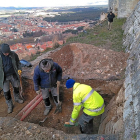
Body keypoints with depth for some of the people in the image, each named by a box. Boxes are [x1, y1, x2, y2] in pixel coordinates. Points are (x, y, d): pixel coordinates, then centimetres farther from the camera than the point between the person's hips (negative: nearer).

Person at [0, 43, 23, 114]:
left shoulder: (13, 54, -13)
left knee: (16, 87, 21)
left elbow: (18, 62, 5)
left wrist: (19, 69, -9)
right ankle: (10, 106, 28)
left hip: (13, 75, 2)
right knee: (6, 92, 7)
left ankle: (17, 98, 51)